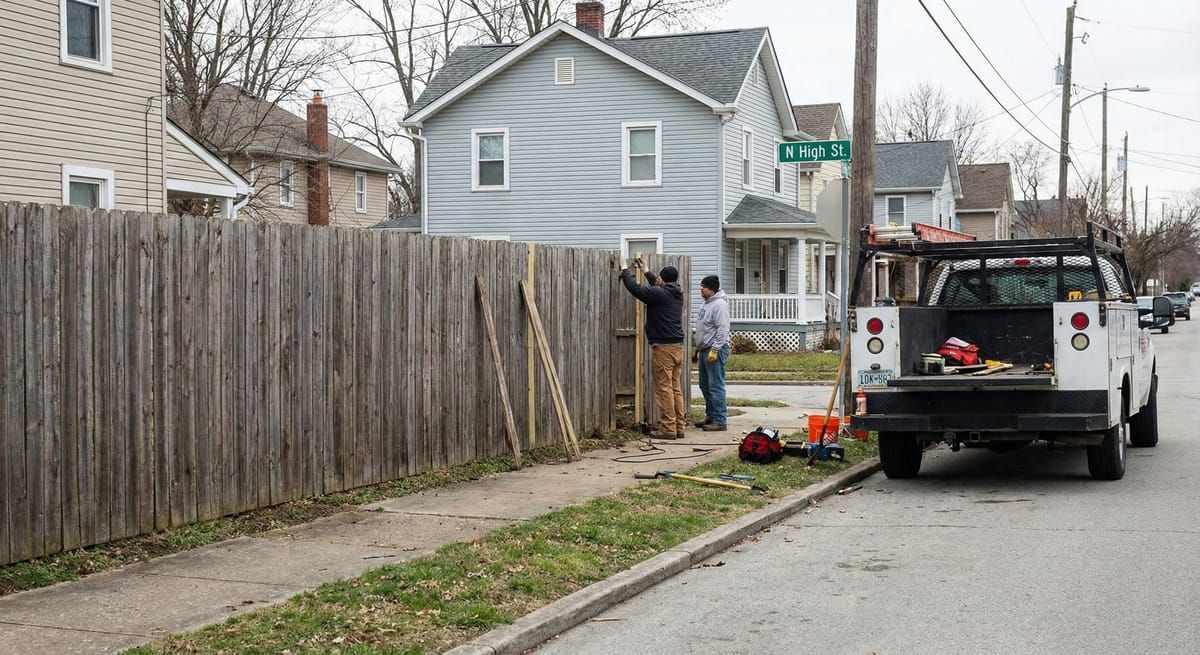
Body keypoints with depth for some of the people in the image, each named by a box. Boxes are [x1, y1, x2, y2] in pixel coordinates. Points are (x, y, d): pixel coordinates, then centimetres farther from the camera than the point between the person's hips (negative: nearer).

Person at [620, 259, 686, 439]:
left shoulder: (659, 293, -13)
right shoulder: (677, 293, 12)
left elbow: (634, 288, -10)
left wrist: (625, 270, 6)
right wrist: (645, 271, 41)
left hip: (663, 348, -8)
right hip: (678, 347, 8)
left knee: (664, 389, -5)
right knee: (675, 388, 11)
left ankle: (668, 428, -5)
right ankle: (679, 427, 12)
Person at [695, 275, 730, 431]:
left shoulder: (719, 305, -14)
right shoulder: (706, 304, 17)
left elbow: (722, 329, -21)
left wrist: (714, 349, -24)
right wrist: (697, 349, 26)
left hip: (716, 350, -10)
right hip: (705, 350, 10)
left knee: (715, 386, -10)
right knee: (705, 385, 15)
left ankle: (720, 421, -8)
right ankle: (710, 416, 24)